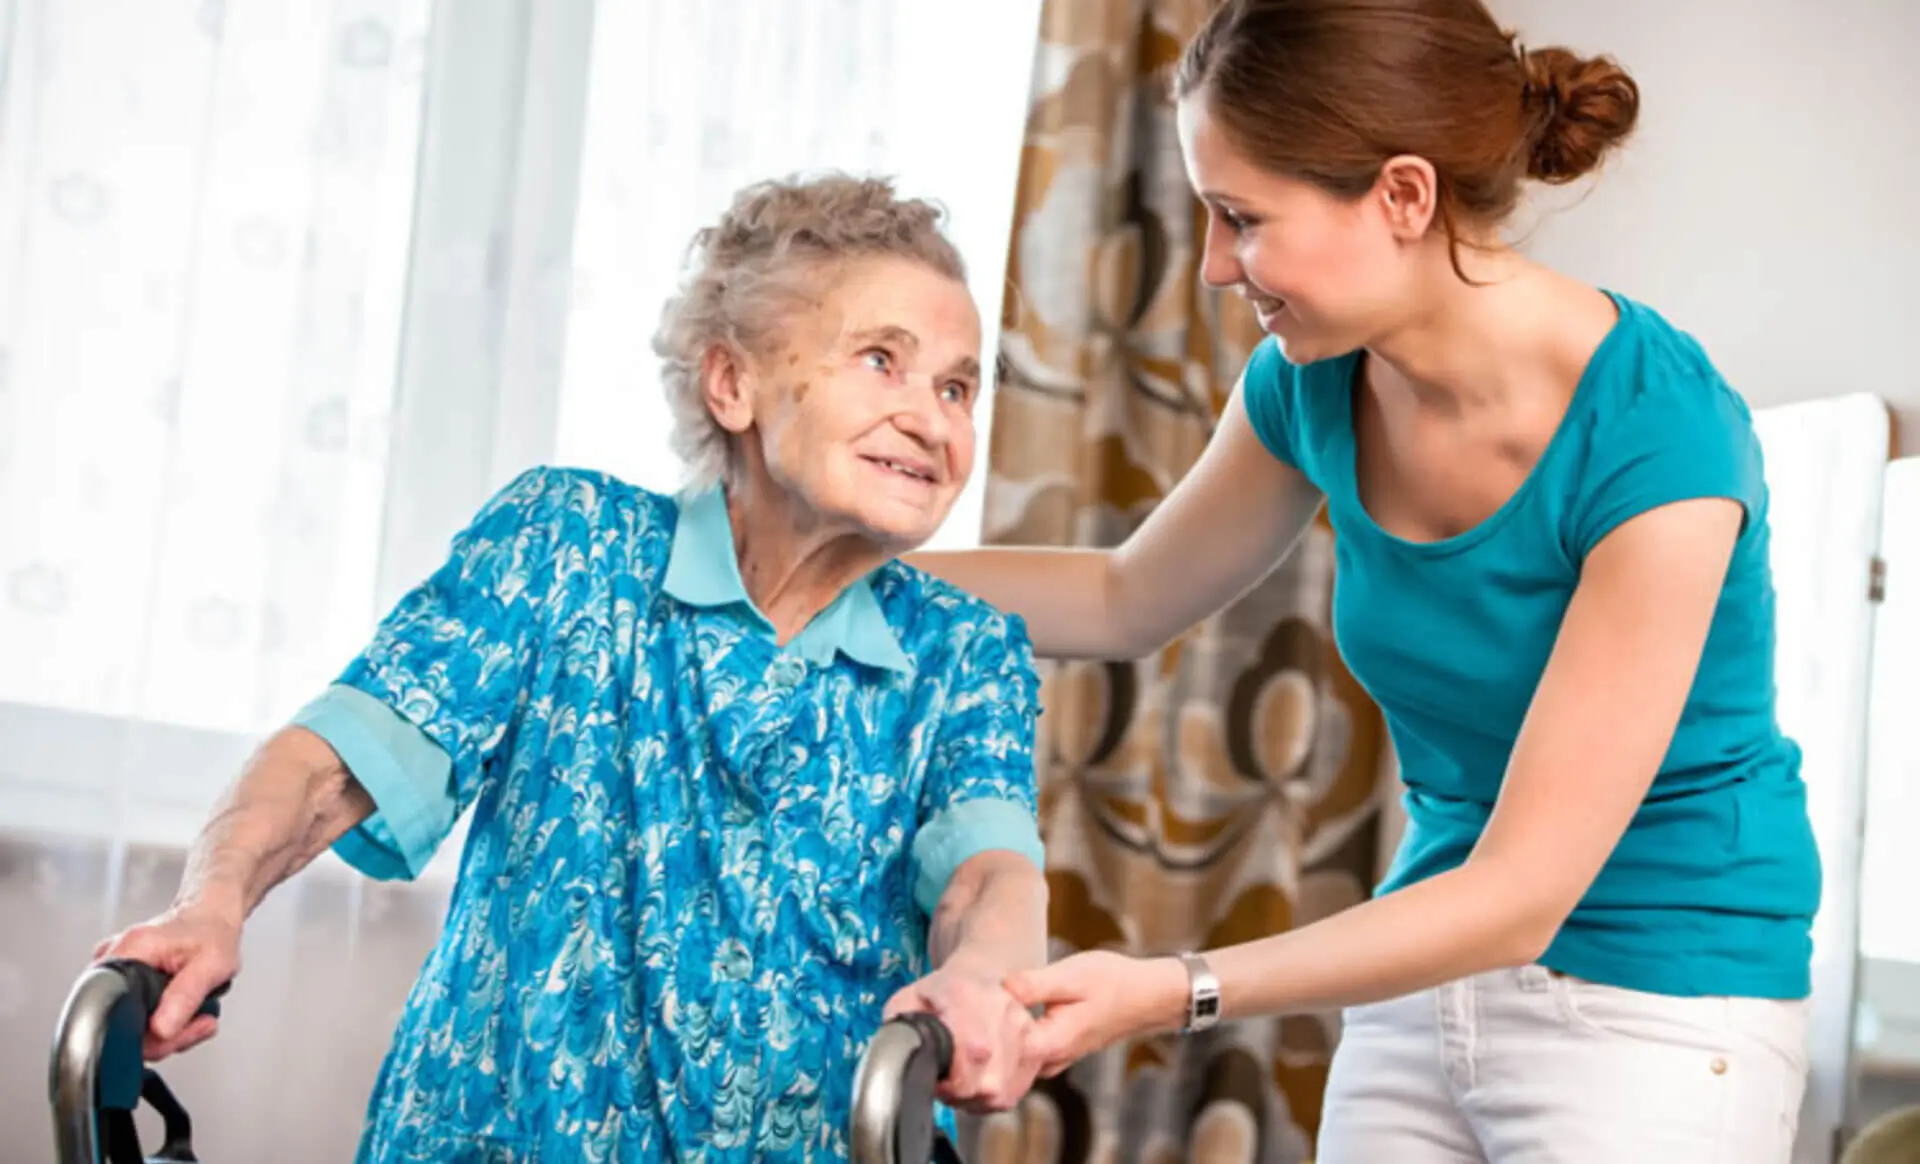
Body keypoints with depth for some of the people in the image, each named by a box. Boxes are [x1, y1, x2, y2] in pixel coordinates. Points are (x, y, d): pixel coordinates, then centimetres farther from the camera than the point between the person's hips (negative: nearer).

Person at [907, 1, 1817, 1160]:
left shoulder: (1657, 434, -25)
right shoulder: (1315, 384, -6)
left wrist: (1173, 993, -34)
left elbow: (1523, 898, -26)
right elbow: (1128, 600, 15)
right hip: (1431, 971, 6)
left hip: (1659, 1007, -6)